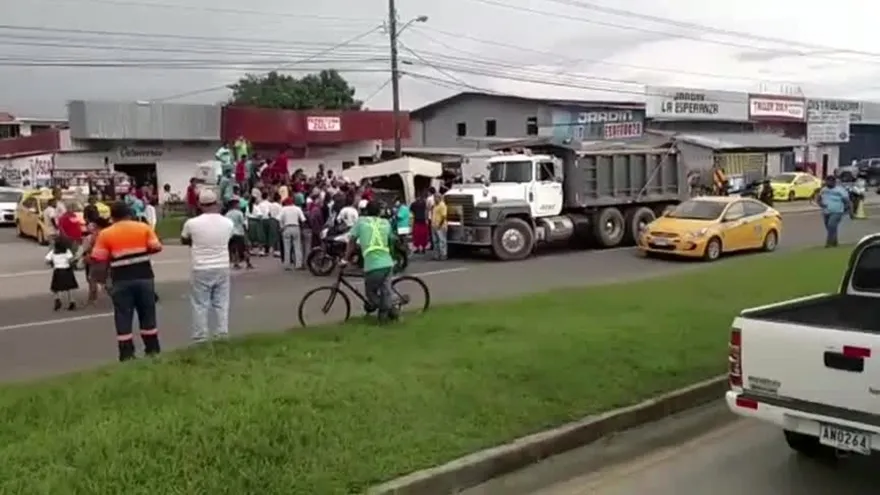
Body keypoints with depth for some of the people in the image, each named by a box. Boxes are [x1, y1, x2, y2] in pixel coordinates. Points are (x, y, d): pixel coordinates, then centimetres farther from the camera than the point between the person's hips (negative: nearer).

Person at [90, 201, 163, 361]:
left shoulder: (105, 234, -2)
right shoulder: (144, 228, 3)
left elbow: (97, 259, -4)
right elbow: (156, 247, 0)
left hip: (121, 280, -2)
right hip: (144, 277, 2)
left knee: (123, 318, 5)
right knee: (148, 315, 14)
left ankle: (127, 355, 5)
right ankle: (153, 350, 21)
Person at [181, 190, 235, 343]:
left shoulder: (192, 223, -11)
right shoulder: (228, 223, -3)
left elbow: (183, 241, 8)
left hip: (201, 270, -3)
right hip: (222, 268, 3)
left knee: (200, 305, 5)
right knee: (221, 304, 11)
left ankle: (201, 338, 9)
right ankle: (222, 335, 15)